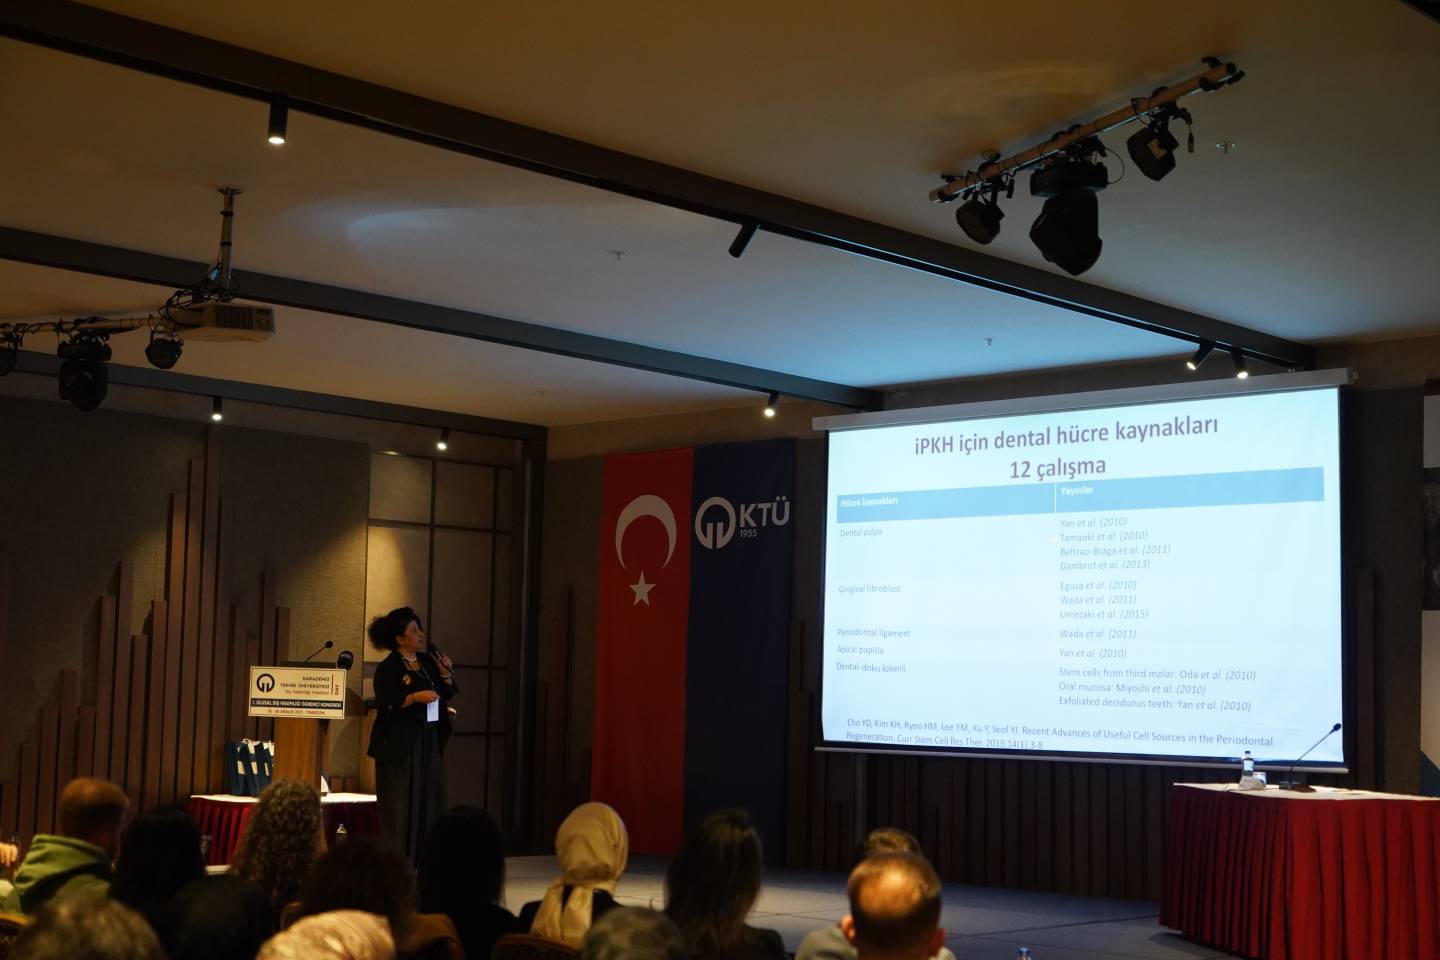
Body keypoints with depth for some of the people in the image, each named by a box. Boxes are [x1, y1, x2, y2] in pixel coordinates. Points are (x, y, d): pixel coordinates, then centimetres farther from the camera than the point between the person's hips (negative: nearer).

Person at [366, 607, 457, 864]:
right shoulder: (388, 668, -8)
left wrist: (445, 673, 0)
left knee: (431, 799, 5)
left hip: (429, 741, 7)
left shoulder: (427, 662, 12)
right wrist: (415, 697, -22)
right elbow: (384, 705, -14)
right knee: (402, 804, -4)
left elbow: (447, 695, 16)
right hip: (400, 744, -7)